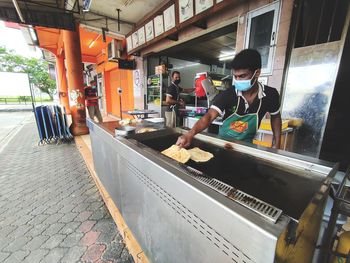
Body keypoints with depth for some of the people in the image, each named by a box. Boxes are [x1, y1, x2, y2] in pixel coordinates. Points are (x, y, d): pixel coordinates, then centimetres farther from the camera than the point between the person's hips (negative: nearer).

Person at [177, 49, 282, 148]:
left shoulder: (270, 94, -14)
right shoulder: (227, 94, -22)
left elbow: (275, 117, 3)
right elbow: (209, 116, -33)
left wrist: (276, 144, 0)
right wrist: (190, 134, -50)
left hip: (246, 143, 1)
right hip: (224, 140, 0)